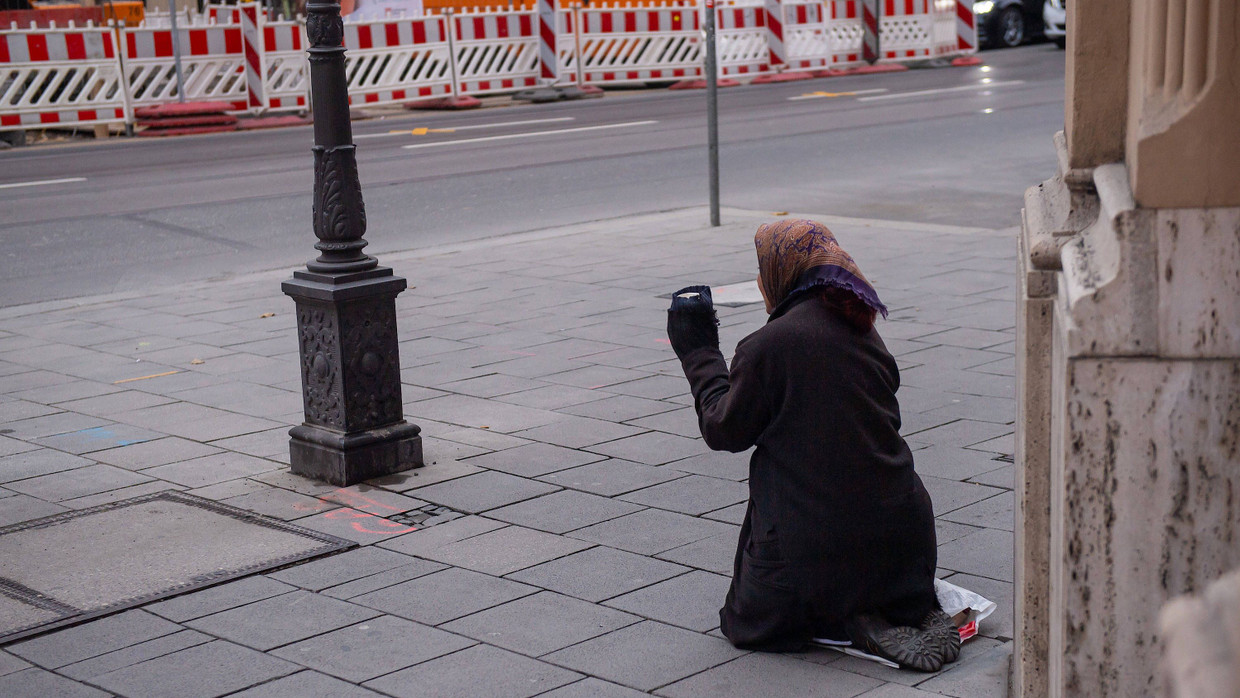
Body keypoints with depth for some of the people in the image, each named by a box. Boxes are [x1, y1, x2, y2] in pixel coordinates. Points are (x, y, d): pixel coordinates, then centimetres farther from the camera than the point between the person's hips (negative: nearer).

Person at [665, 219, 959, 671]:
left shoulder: (768, 346, -15)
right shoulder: (863, 332, 6)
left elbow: (724, 432, -3)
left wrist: (699, 353, 8)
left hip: (812, 541, -6)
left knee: (747, 621, 16)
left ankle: (852, 621, -6)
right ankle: (914, 609, 4)